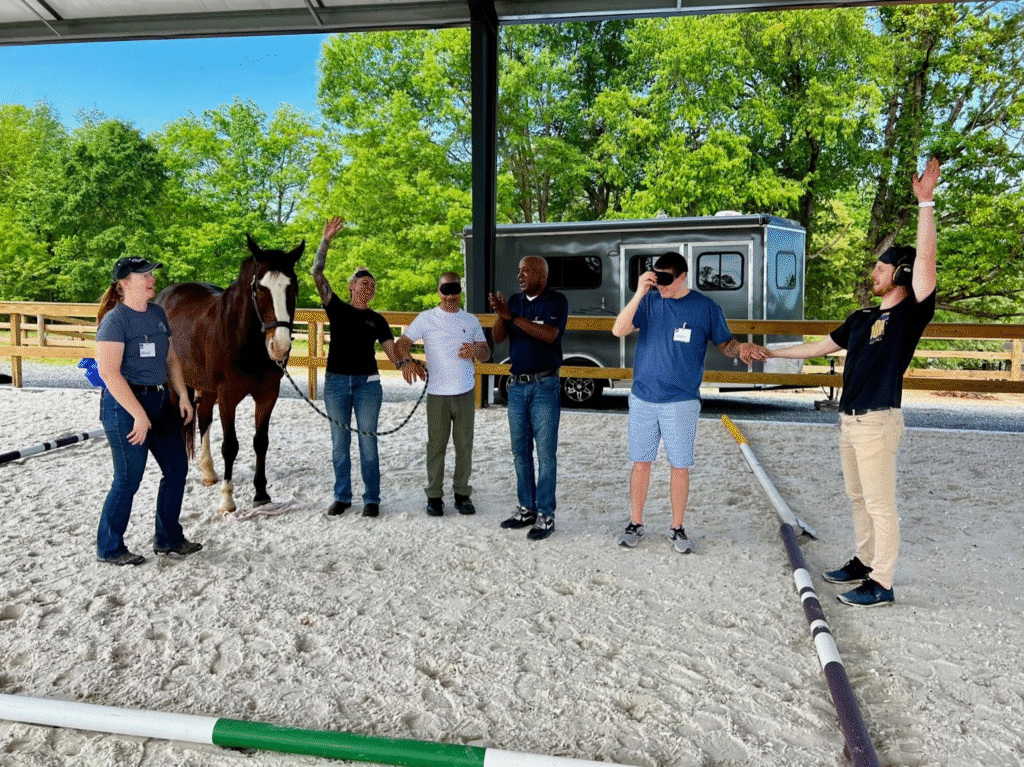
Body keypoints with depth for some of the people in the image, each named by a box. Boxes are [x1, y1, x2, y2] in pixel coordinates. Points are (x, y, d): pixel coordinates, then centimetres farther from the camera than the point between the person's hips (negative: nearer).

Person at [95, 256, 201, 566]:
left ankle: (168, 538, 27)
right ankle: (109, 548, 19)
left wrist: (183, 396, 7)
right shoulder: (115, 320, -14)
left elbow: (171, 359, 18)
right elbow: (109, 372, -21)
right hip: (125, 405, -8)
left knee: (177, 469, 12)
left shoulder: (158, 314, 10)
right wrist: (139, 415, -23)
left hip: (161, 401, 8)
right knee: (128, 479, 0)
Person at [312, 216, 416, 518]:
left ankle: (372, 499, 13)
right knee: (340, 443, 8)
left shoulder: (377, 320, 8)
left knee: (368, 443, 3)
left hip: (367, 383, 0)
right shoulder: (337, 309, 5)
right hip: (336, 382, 0)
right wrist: (326, 240, -14)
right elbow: (317, 274, -6)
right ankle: (342, 496, 20)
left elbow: (393, 353, 3)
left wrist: (409, 363, -18)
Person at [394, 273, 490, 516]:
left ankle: (462, 494, 19)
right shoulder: (426, 318, 3)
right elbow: (402, 343, -2)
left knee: (464, 445, 7)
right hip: (437, 394, -2)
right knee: (436, 445, 4)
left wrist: (476, 351, -11)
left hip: (466, 393, 2)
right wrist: (406, 361, -24)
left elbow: (486, 353, 13)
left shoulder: (471, 320, 11)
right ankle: (434, 495, 15)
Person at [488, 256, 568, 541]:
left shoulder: (556, 301, -5)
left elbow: (550, 334, -21)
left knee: (546, 453, -3)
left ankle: (545, 515, 4)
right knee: (520, 452, 10)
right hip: (517, 385, 6)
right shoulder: (514, 301, 10)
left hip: (544, 386, -6)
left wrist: (512, 316, -24)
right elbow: (498, 338, 2)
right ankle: (526, 509, 21)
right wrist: (499, 313, -17)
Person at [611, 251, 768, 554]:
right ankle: (635, 523, 23)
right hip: (643, 399, 1)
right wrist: (639, 294, -20)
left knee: (680, 466, 6)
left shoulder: (705, 307, -1)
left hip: (681, 402, -1)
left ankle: (677, 528, 21)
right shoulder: (648, 302, 0)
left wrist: (741, 348, -16)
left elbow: (724, 342, 6)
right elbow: (618, 330, -12)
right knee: (641, 462, 9)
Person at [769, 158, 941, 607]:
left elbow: (925, 258, -21)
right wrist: (770, 353, 26)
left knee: (880, 504, -2)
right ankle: (864, 562, 31)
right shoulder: (862, 319, 14)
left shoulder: (912, 314, -8)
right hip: (849, 420, 8)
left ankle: (881, 585, 6)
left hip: (877, 421, -8)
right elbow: (820, 347, 23)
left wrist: (925, 202, -26)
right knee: (858, 498, 17)